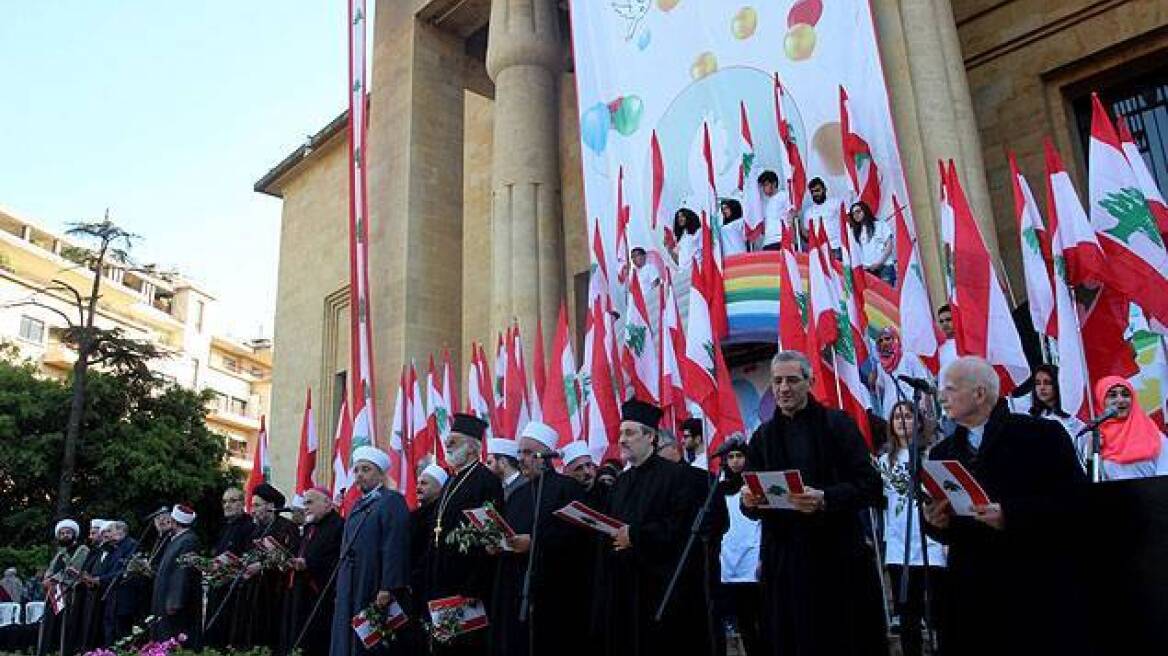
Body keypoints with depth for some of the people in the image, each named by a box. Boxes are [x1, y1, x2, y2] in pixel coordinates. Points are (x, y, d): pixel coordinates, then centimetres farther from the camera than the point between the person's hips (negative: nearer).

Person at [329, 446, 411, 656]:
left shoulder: (392, 501, -8)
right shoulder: (358, 505, 17)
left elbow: (395, 547, -17)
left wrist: (387, 589, -23)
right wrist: (342, 588, 14)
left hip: (375, 590, -8)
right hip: (351, 590, 8)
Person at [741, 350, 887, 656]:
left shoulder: (838, 424, 1)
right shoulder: (763, 436, 12)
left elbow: (869, 486, -8)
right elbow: (751, 505, 12)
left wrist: (825, 499, -24)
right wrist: (749, 501, -12)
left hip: (838, 557, -3)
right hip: (783, 560, 3)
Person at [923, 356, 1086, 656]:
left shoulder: (1041, 434, -2)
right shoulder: (942, 452, 13)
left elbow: (1075, 500, -11)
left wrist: (1010, 515, -21)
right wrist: (936, 522, -7)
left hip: (1039, 588, -4)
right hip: (971, 590, 4)